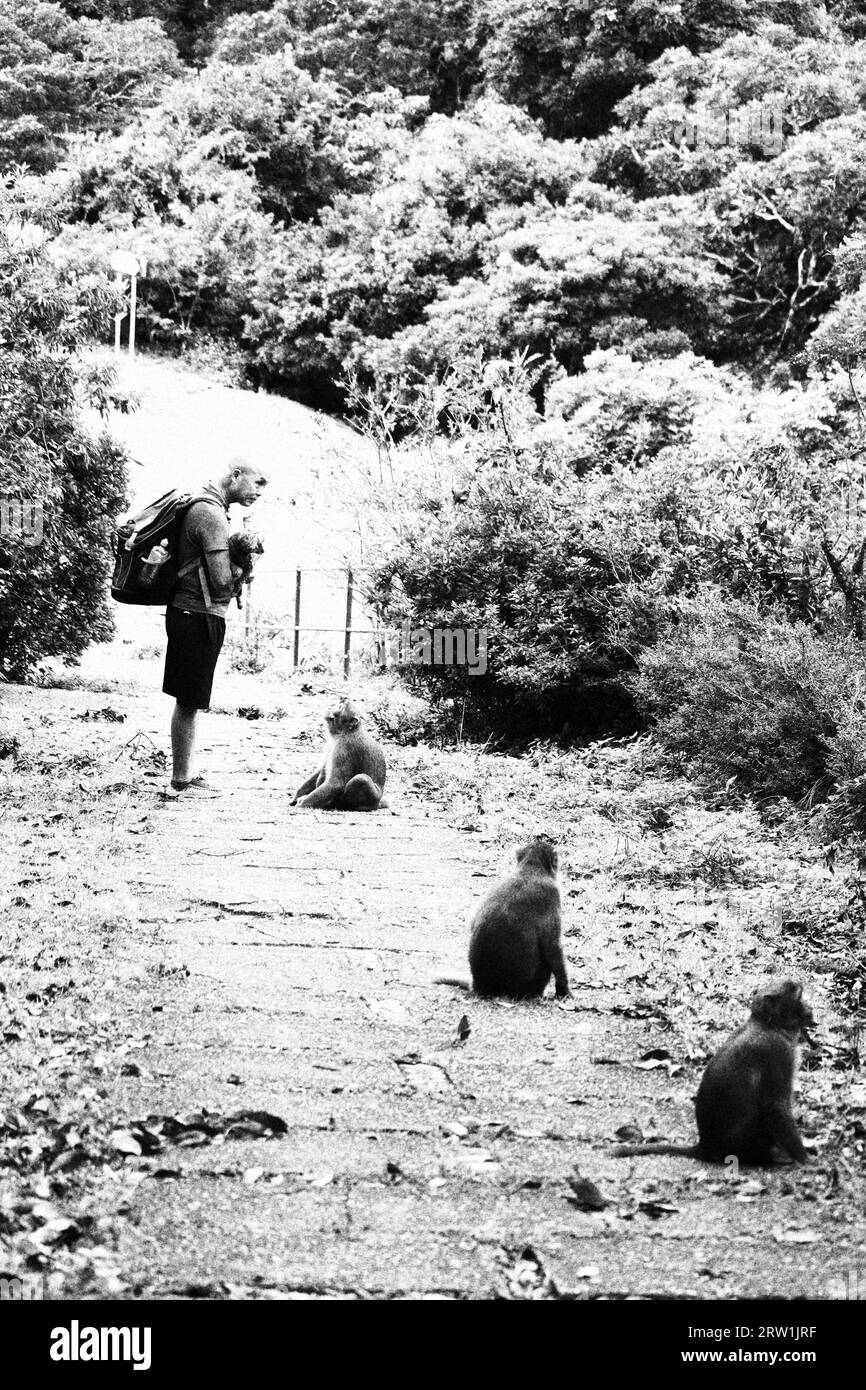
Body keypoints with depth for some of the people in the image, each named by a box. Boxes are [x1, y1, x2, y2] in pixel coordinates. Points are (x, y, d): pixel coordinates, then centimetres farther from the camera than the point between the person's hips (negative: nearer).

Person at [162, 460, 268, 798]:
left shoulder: (200, 506, 14)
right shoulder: (212, 515, -18)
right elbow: (222, 582, -24)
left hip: (186, 614, 10)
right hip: (200, 615, -10)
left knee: (188, 702, 16)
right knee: (189, 703, -2)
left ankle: (184, 775, 24)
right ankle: (181, 782, 5)